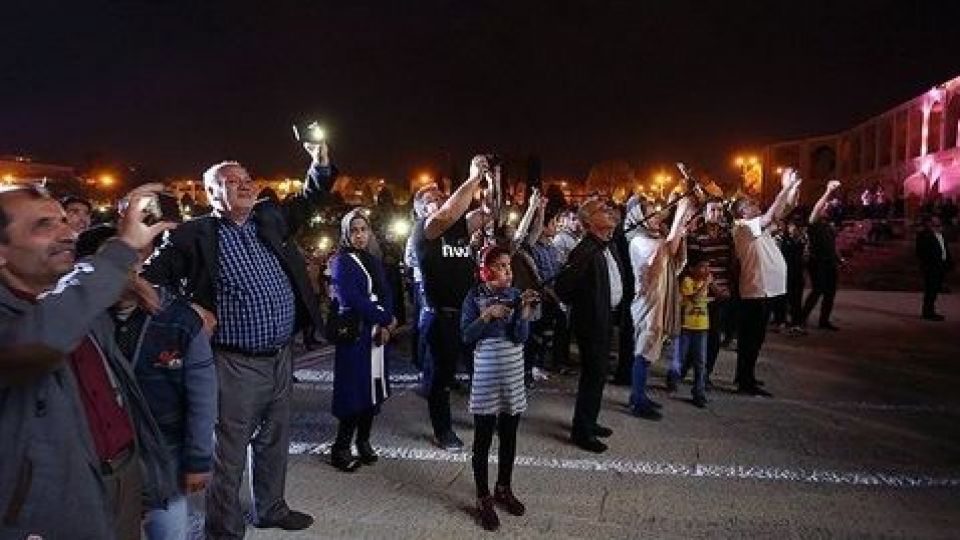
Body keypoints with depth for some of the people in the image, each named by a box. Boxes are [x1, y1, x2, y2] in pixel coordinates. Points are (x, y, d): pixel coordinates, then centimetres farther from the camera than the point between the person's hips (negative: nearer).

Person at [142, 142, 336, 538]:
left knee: (275, 441, 21)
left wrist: (321, 165, 3)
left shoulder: (269, 218, 8)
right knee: (229, 453, 7)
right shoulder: (194, 234, -7)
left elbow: (307, 201, 19)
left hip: (281, 358, 6)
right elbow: (153, 276, -4)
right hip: (235, 366, -6)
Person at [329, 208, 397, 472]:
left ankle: (363, 441, 21)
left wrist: (385, 326, -9)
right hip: (354, 335, -6)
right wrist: (386, 319, -11)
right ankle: (340, 449, 6)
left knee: (373, 390, 8)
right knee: (354, 390, -5)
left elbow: (386, 295, 8)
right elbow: (354, 300, -16)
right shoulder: (341, 262, -5)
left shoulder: (374, 261, 15)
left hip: (378, 334, 6)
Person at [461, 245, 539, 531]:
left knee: (509, 436, 15)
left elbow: (520, 337, -7)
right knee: (483, 439, 5)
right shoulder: (475, 297, -6)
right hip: (486, 376, -3)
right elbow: (466, 335, -10)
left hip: (513, 375, 3)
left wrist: (525, 311, -21)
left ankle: (504, 489, 34)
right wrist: (487, 315, -21)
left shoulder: (516, 295, 0)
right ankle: (483, 499, 17)